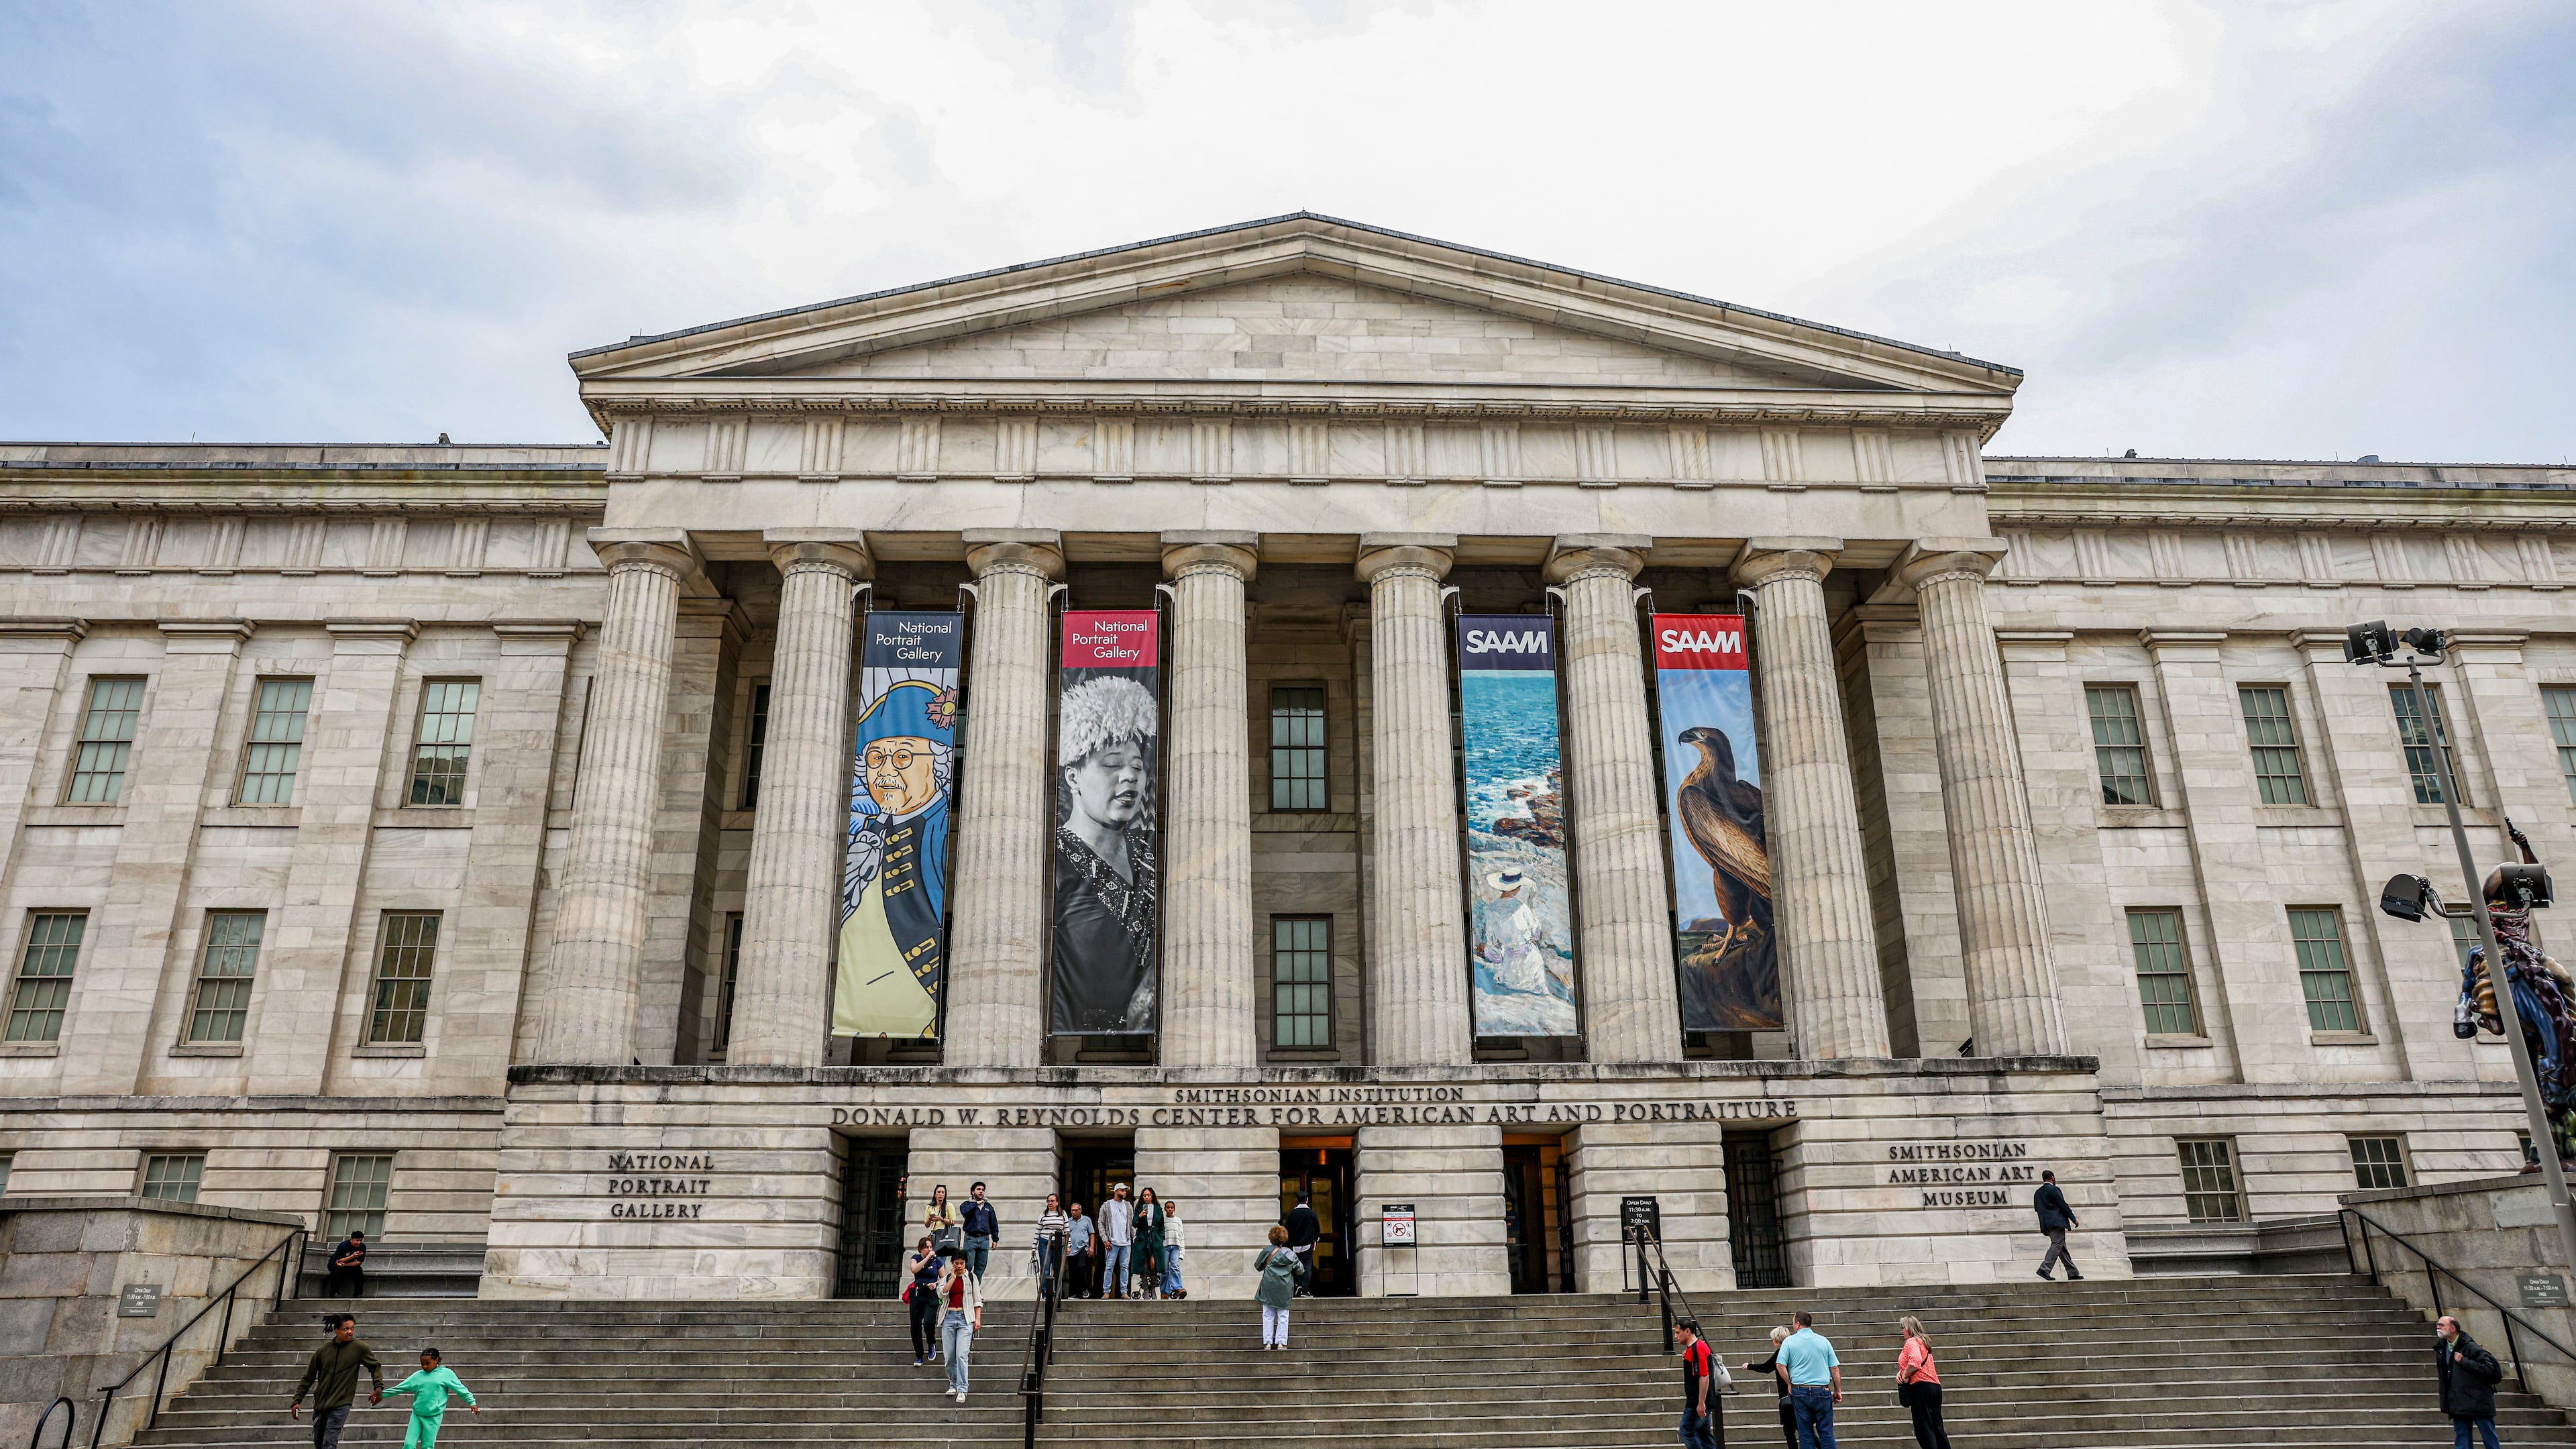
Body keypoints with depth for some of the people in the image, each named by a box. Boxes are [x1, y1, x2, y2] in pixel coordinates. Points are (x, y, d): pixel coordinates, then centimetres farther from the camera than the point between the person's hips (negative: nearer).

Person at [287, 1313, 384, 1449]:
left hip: (340, 1405, -4)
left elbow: (376, 1367, 3)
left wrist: (379, 1387, -11)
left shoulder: (359, 1348, -7)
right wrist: (297, 1401, 2)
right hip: (320, 1404, 4)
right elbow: (308, 1378, 8)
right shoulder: (323, 1350, 0)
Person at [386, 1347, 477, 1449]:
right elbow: (399, 1388, 12)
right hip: (416, 1415, 3)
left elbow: (461, 1389, -1)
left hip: (434, 1417, -3)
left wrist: (472, 1402, -7)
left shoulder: (446, 1373, -2)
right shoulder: (417, 1376, 6)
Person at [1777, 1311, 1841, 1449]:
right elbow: (1835, 1368, 3)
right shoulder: (1823, 1341, 4)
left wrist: (1790, 1384, 3)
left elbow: (1781, 1365, -10)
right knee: (1826, 1432, 5)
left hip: (1800, 1391, -1)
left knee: (1806, 1432, 7)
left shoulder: (1789, 1341, -1)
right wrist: (1838, 1390, 10)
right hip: (1822, 1391, 1)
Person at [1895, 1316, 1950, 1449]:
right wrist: (1900, 1372, 5)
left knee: (1923, 1428, -6)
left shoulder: (1912, 1342, -10)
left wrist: (1905, 1375, -14)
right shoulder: (1923, 1341, 20)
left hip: (1921, 1386, -9)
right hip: (1935, 1386, 9)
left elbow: (1915, 1361, -28)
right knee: (1937, 1427, 12)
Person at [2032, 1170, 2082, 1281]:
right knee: (2057, 1245, -12)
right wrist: (2074, 1219, -3)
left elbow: (2037, 1208, 18)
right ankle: (2044, 1269, -22)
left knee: (2062, 1247, 11)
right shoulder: (2053, 1190, -8)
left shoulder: (2038, 1193, 17)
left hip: (2046, 1225, 9)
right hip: (2057, 1222, -9)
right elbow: (2063, 1205, -10)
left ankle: (2072, 1273, 13)